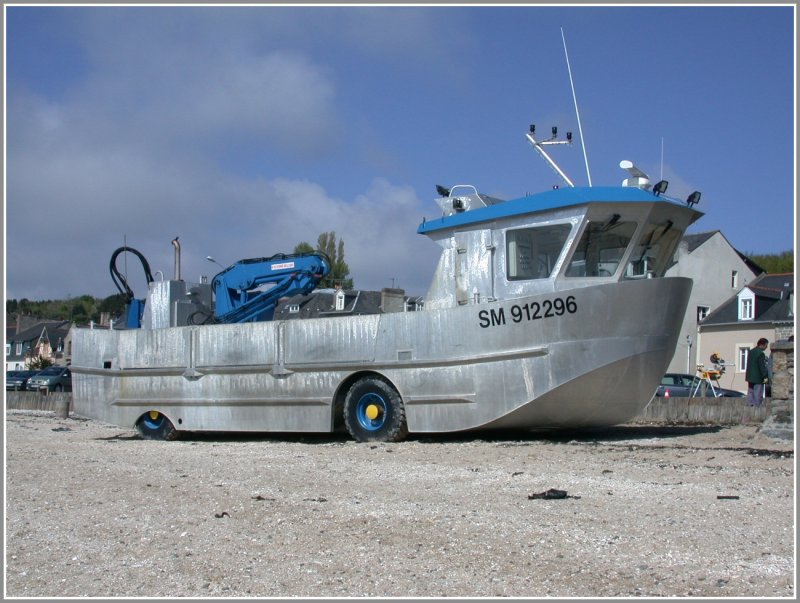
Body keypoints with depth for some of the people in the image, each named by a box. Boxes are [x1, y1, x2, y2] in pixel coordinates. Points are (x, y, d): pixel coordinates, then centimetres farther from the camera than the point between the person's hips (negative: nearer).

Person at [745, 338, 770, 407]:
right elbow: (762, 366, -19)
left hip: (750, 377, 9)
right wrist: (765, 377, -16)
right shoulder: (761, 353, -17)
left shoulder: (751, 352, 12)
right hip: (758, 378, -9)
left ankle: (750, 405, 13)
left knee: (750, 393, 12)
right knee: (758, 395, -4)